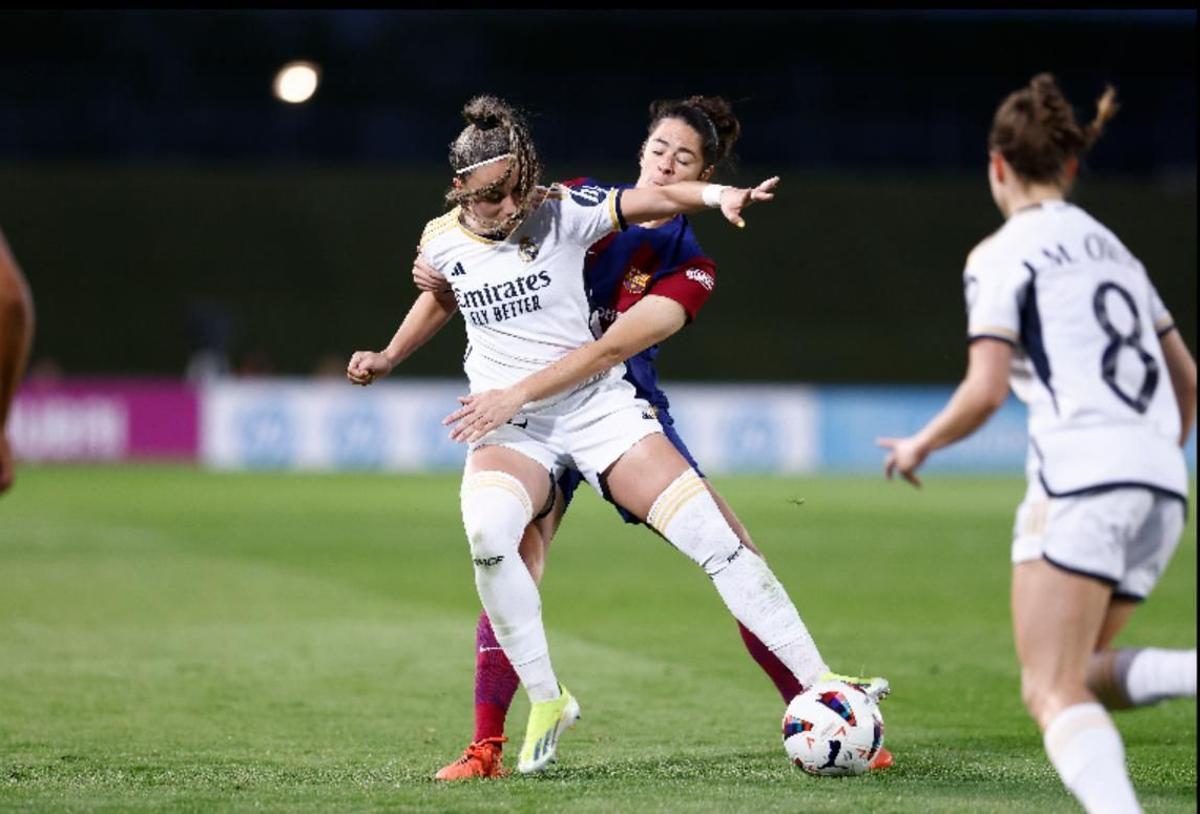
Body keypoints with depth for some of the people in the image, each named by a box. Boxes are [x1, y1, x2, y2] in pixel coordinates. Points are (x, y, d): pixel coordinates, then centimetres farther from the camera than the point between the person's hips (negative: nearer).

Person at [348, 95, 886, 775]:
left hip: (599, 405, -1)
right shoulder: (442, 241, 0)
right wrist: (388, 359, 21)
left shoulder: (561, 212, -9)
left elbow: (655, 200, -18)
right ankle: (546, 700, -17)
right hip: (508, 425, 1)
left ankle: (819, 682, -4)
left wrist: (716, 194, -36)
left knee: (714, 535, -12)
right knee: (487, 529, -33)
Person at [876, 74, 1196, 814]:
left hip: (1083, 471, -7)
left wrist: (921, 447, 7)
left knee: (1053, 692, -8)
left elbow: (987, 390, -10)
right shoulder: (1110, 246, 22)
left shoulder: (1001, 257, 0)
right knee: (1078, 678, 16)